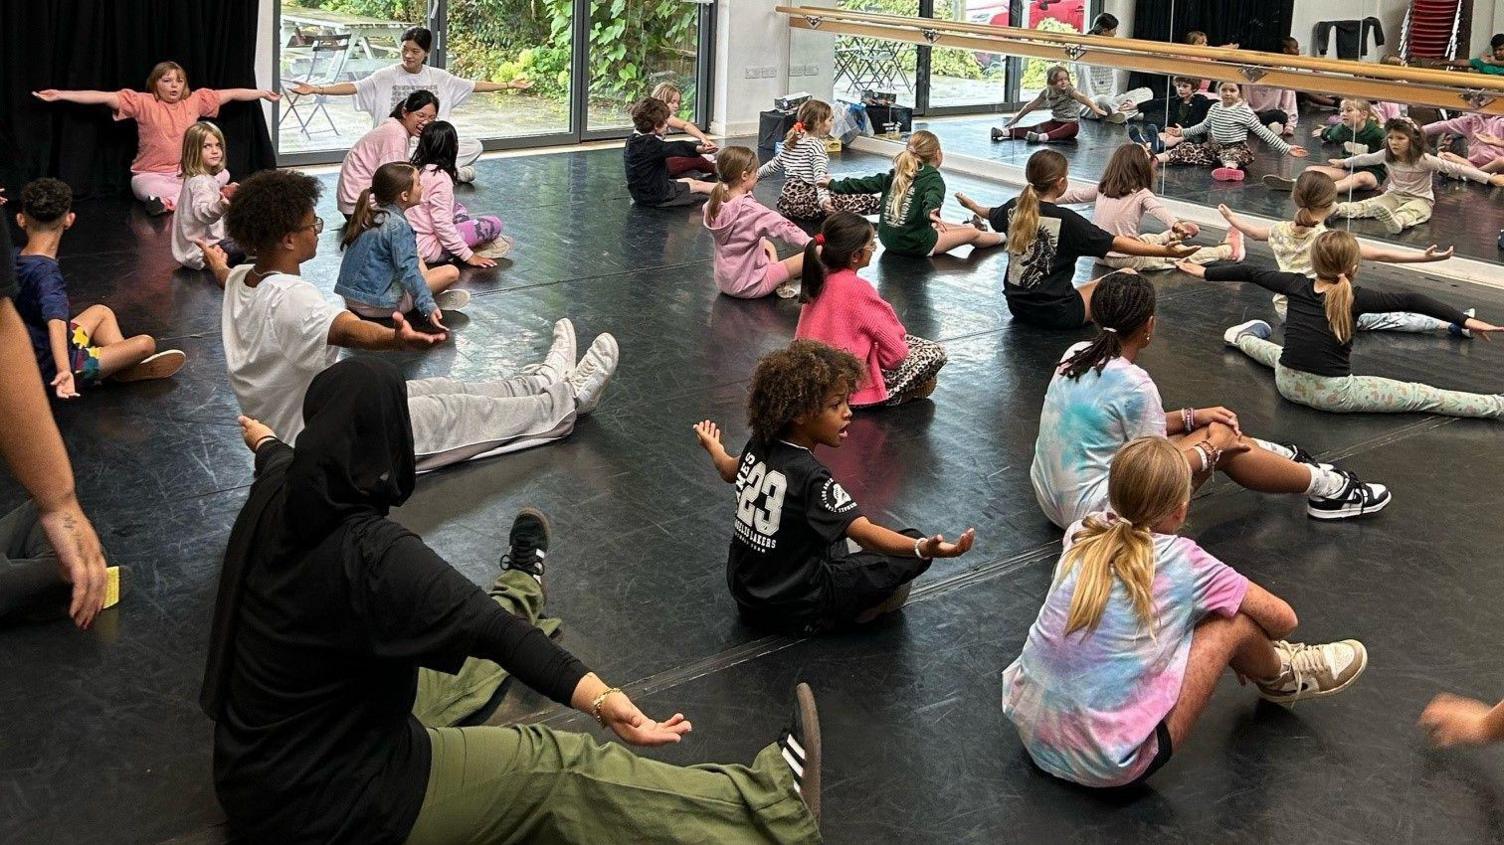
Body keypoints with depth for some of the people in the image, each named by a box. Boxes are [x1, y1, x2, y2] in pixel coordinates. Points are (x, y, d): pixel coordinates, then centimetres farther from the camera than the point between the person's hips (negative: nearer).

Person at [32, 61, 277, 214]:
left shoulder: (195, 100, 3)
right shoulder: (143, 102, -7)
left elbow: (231, 93, 10)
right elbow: (105, 97, -15)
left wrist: (262, 92, 14)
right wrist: (61, 95, -22)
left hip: (187, 174, 4)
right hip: (150, 175, -4)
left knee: (223, 174, -22)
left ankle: (168, 199, -28)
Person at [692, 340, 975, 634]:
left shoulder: (759, 446, -3)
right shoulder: (810, 476, -27)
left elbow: (730, 471, 21)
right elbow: (864, 532, -36)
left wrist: (713, 446, 43)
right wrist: (924, 549, -50)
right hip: (793, 610, -8)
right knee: (909, 558, -10)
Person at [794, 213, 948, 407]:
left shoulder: (820, 279, 0)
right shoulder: (858, 289, -23)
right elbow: (896, 352, -19)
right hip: (850, 386, -9)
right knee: (935, 353, -2)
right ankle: (887, 396, -2)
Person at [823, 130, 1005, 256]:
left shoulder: (898, 174, 7)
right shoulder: (933, 178, -12)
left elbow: (866, 184, 10)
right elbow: (933, 197, -33)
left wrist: (835, 185, 19)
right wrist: (931, 213, -54)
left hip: (888, 240, 7)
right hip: (914, 245, -7)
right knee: (973, 234, 13)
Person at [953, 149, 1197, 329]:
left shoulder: (1014, 208, -2)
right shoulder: (1066, 220, -20)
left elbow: (991, 215, 22)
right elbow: (1116, 243, -21)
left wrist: (973, 205, 45)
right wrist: (1166, 251, -22)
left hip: (1017, 306, 7)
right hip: (1054, 314, -7)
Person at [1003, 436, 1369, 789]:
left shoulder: (1082, 533, 3)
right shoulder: (1182, 561, -8)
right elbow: (1283, 620, 5)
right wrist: (1249, 641, 27)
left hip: (1027, 727, 6)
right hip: (1108, 766, -6)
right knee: (1234, 621, 0)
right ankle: (1282, 679, 31)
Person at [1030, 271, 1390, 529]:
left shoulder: (1076, 355, 1)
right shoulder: (1133, 384, -24)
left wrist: (1191, 416, 12)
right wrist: (1211, 450, 1)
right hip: (1099, 516, -8)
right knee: (1221, 437, 3)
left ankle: (1288, 458, 39)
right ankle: (1325, 487, 21)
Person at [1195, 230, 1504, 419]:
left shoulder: (1296, 286, -3)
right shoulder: (1355, 298, -14)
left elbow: (1249, 273, 6)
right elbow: (1410, 301, -20)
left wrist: (1204, 272, 18)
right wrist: (1465, 320, -20)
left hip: (1288, 385, 5)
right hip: (1333, 395, -5)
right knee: (1423, 397, -3)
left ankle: (1242, 337, 68)